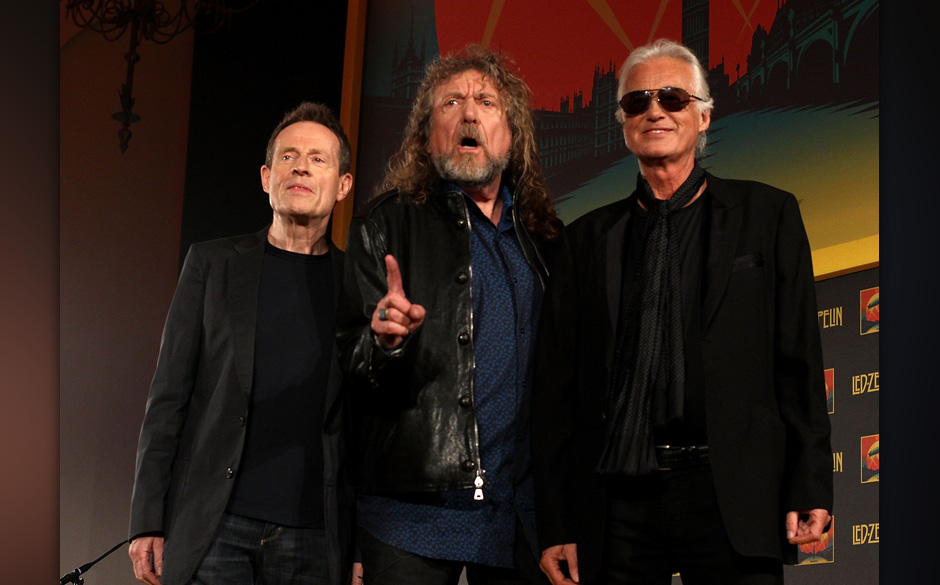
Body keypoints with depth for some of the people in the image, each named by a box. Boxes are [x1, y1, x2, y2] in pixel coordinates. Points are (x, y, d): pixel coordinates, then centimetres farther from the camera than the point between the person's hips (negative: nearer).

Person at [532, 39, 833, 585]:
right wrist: (556, 526, 4)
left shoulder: (768, 214, 10)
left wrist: (809, 492, -4)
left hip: (731, 501, -1)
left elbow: (799, 360, 5)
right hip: (618, 508, 2)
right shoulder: (588, 238, 13)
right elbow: (556, 389, 10)